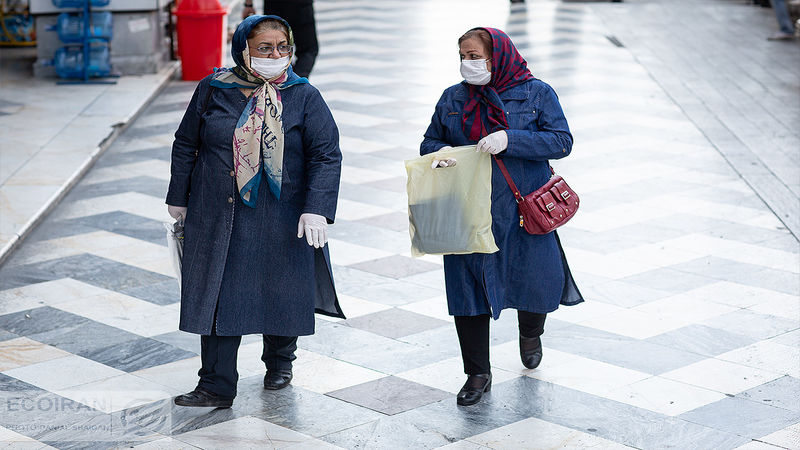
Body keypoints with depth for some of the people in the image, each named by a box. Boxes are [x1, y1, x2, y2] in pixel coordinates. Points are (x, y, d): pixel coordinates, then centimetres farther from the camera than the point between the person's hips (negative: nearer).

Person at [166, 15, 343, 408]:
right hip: (218, 218, 1)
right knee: (217, 297, -1)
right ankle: (217, 386, 6)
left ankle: (279, 362, 38)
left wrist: (316, 209, -17)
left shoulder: (304, 97, -4)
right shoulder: (212, 91, 0)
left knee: (281, 293, 12)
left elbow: (327, 155, -7)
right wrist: (179, 198, 13)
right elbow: (185, 145, 10)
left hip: (282, 221, -1)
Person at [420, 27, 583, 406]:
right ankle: (478, 375, 19)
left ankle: (530, 333, 33)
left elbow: (562, 141, -8)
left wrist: (510, 140, -21)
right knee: (468, 290, 3)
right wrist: (440, 154, -11)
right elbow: (429, 142, 15)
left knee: (539, 283, -4)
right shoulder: (452, 99, 9)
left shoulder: (537, 94, -1)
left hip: (523, 211, -2)